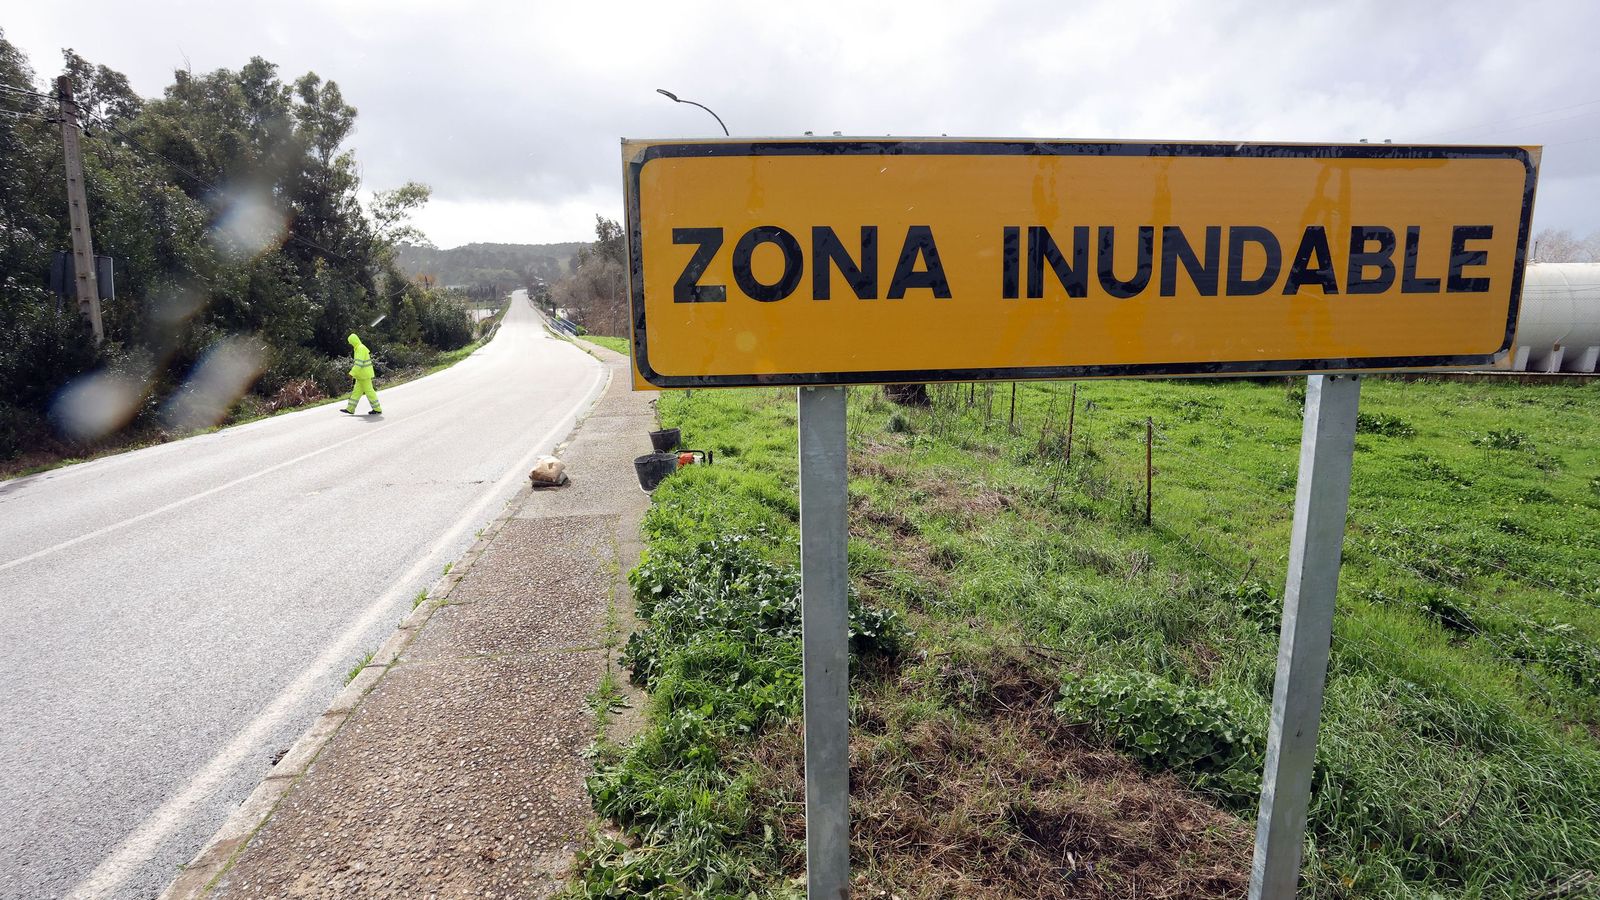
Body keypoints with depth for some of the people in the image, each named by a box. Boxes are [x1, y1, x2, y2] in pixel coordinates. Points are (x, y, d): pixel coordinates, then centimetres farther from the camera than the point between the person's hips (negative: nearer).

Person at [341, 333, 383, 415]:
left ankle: (377, 409, 2)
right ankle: (350, 409, 13)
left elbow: (359, 363, -24)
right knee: (357, 391, 10)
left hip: (364, 374, -10)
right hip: (361, 375, 10)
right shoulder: (360, 348, 14)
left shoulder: (361, 348, -17)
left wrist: (352, 373, -24)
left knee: (369, 391, -4)